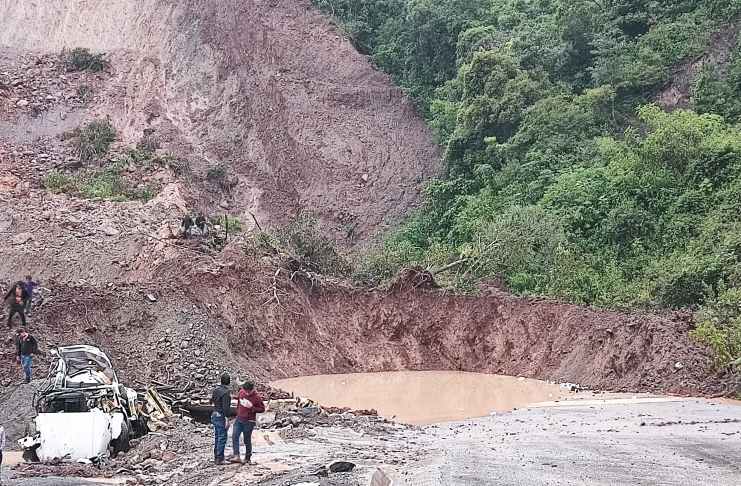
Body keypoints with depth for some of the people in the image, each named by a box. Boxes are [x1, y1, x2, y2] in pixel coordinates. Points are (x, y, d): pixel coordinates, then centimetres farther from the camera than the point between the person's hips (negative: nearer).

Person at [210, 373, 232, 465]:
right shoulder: (226, 392, -20)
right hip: (221, 417, -8)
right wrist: (227, 420, -21)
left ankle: (216, 457, 25)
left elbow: (212, 400, 17)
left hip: (214, 415, 9)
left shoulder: (216, 389, 5)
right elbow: (225, 407, -23)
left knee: (217, 437, 17)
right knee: (222, 438, -2)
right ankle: (219, 459, 0)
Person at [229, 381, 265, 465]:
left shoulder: (256, 398, -15)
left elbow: (262, 409, -8)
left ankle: (248, 459, 18)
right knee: (234, 436, -11)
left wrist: (252, 408, -22)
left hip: (249, 422, -5)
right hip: (239, 419, 5)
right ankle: (236, 456, -15)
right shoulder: (241, 392, -1)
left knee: (247, 440, 4)